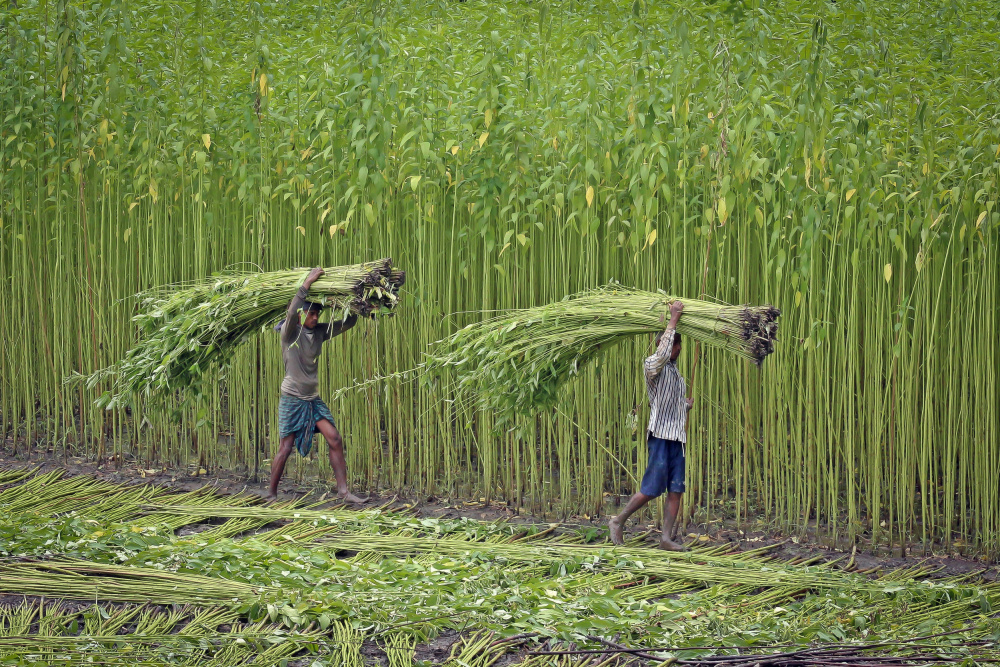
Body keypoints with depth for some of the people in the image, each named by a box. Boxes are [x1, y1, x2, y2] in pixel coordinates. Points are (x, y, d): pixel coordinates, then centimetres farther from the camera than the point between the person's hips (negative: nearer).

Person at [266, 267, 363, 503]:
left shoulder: (320, 332, 7)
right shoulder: (290, 332, -10)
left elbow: (349, 322, 10)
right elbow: (291, 314, -32)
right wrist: (307, 284, -35)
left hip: (313, 399, 6)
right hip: (292, 398, -6)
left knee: (334, 439, -7)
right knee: (286, 448, -3)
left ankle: (343, 489, -5)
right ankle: (271, 494, 9)